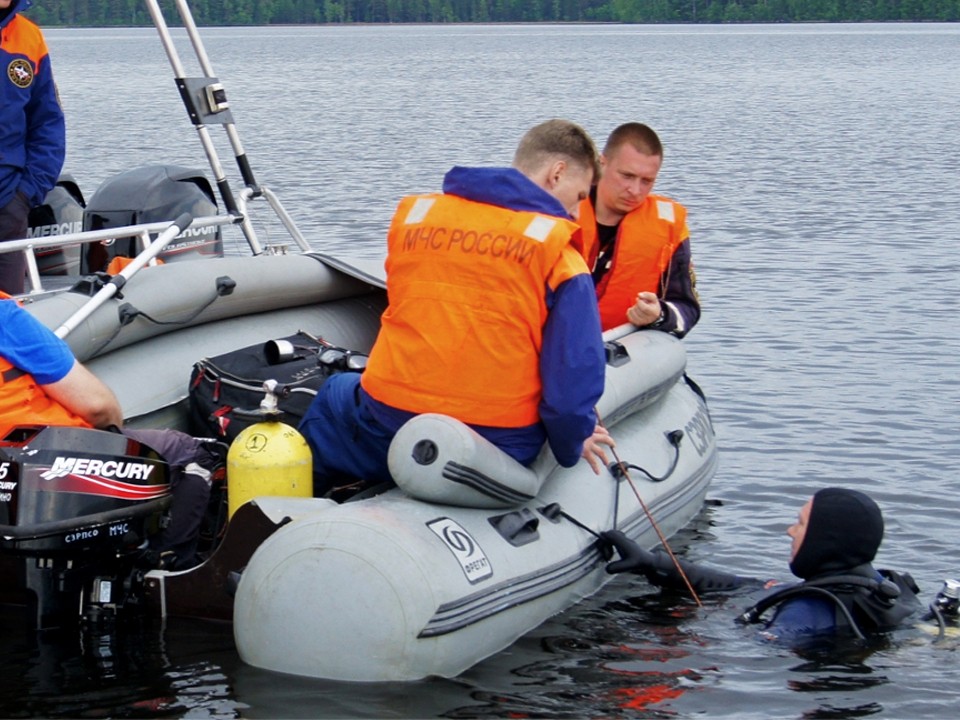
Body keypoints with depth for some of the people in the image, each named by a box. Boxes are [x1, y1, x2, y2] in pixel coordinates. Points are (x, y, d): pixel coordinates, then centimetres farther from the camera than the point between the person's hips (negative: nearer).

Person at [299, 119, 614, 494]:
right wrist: (572, 444, 7)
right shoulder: (559, 249, -6)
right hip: (498, 450, -2)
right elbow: (574, 368, -10)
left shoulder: (414, 212, 7)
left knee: (335, 394, 34)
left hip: (388, 426, 2)